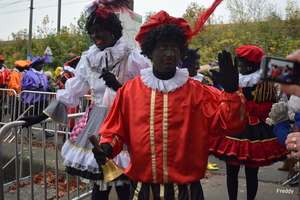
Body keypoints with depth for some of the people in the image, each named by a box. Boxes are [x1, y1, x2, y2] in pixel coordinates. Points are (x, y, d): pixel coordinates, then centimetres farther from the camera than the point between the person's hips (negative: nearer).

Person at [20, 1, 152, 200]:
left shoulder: (132, 57, -8)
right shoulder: (88, 59, 7)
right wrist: (42, 116, 10)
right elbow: (71, 93, 11)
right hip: (97, 123, 5)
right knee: (99, 183, 12)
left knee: (123, 184, 3)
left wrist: (118, 87, -22)